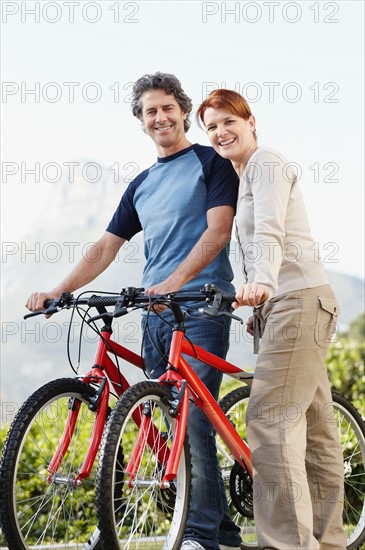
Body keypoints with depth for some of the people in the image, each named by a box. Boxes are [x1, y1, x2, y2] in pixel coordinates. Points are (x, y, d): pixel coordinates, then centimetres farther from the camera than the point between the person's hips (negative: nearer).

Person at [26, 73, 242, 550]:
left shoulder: (211, 162, 3)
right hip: (155, 313, 7)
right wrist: (57, 292, 4)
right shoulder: (142, 185, 22)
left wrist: (174, 281, -25)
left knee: (193, 419, -15)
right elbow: (106, 247, 18)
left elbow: (218, 229, -10)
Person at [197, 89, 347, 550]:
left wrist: (260, 283, -40)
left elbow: (269, 233, -24)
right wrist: (258, 305, 18)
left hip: (299, 300, -10)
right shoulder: (241, 178, 23)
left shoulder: (267, 164, -7)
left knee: (269, 421, -18)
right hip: (277, 306, 10)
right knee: (313, 429, 11)